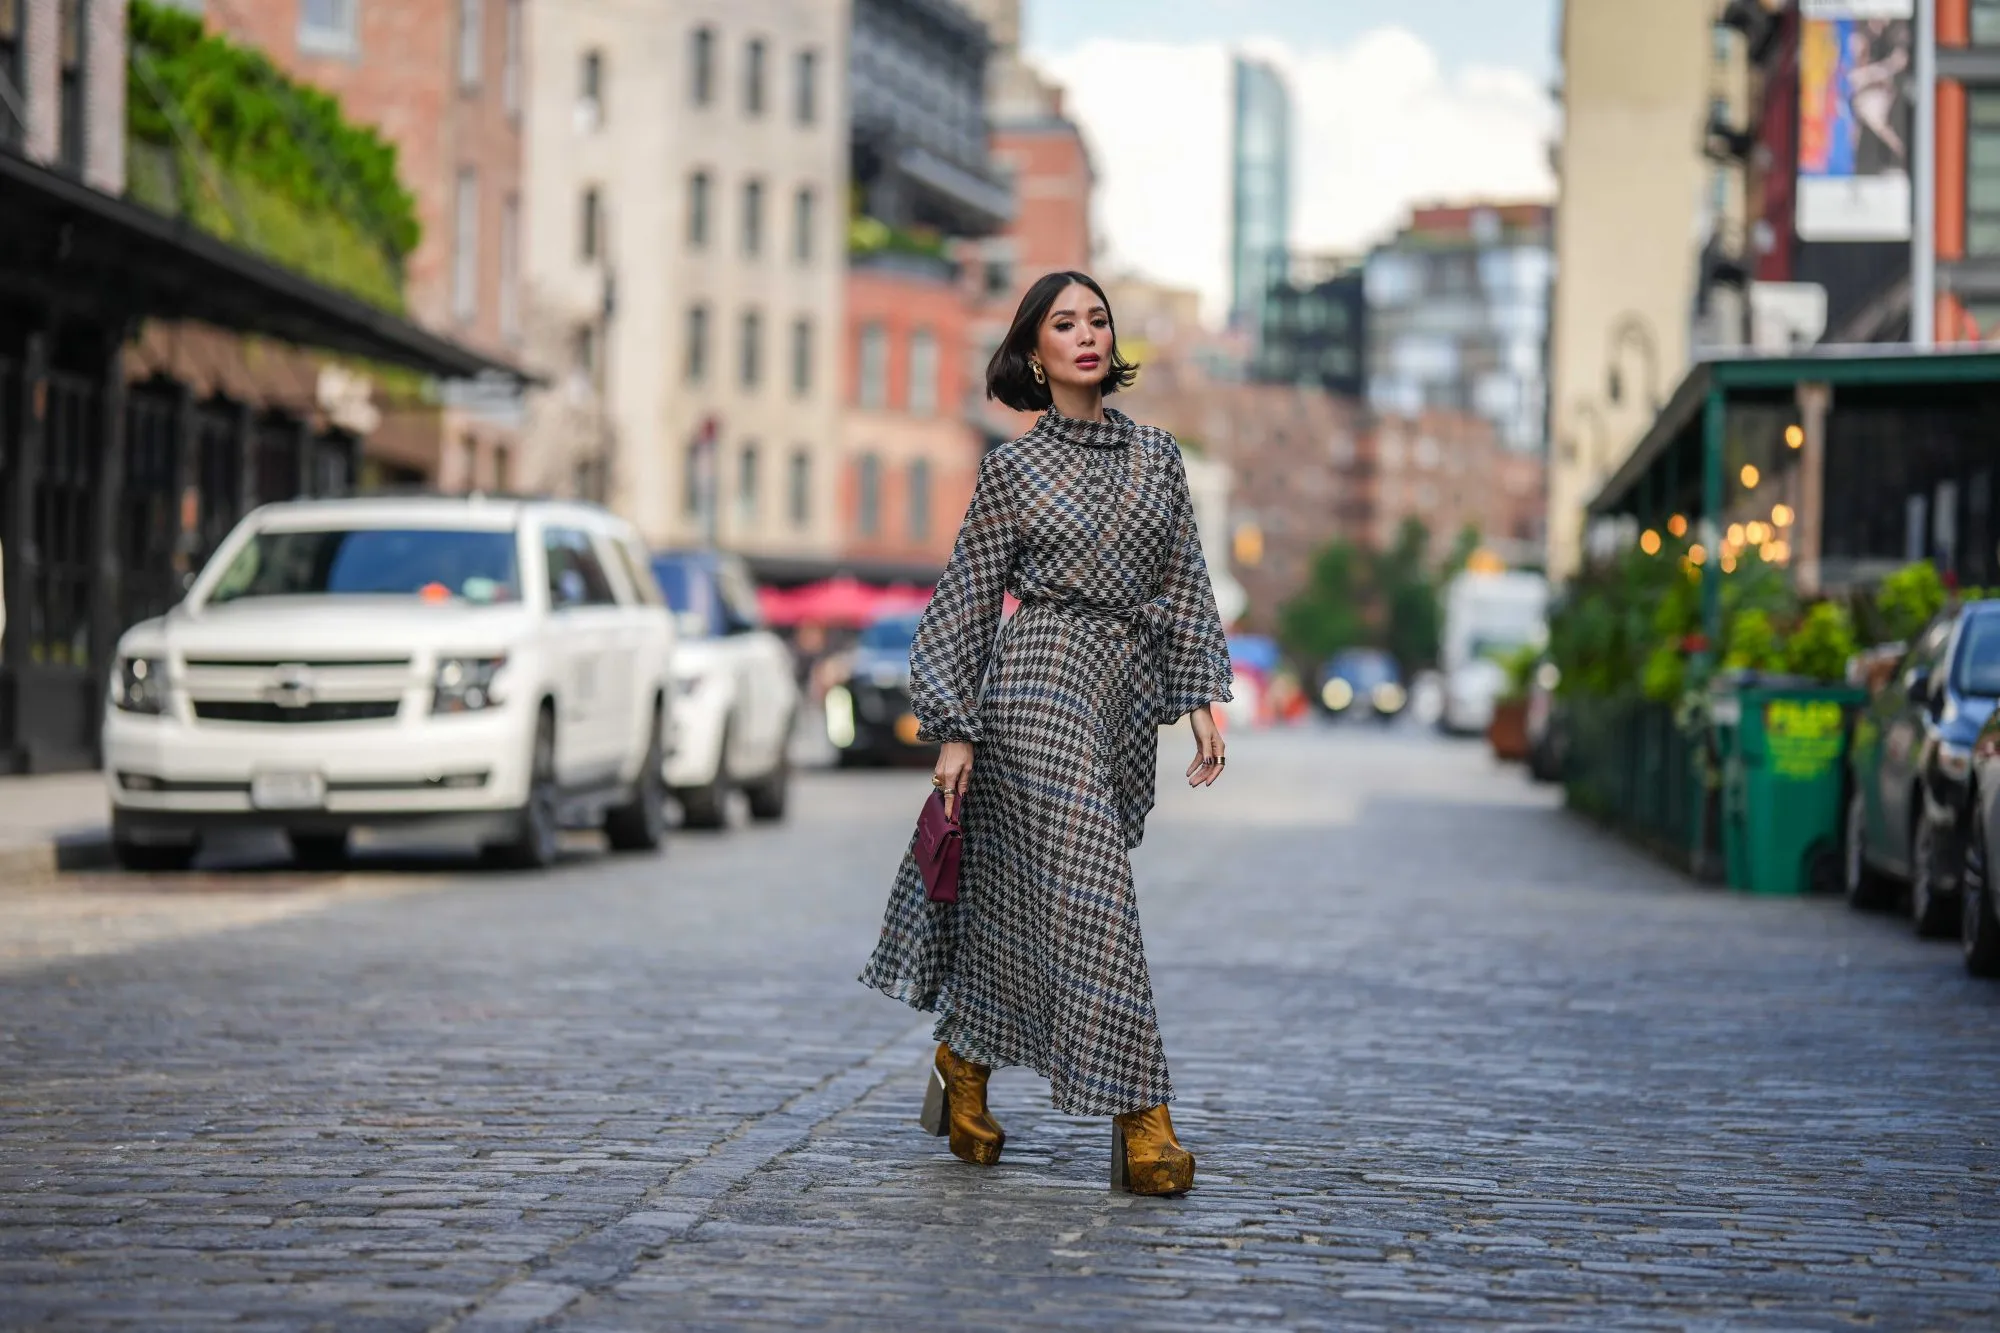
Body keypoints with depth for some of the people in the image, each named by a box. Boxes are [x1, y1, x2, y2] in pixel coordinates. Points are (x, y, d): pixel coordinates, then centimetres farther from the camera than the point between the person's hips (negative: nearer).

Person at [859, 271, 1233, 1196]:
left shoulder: (1157, 457, 13)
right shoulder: (1012, 470, 2)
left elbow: (1185, 587, 14)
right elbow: (967, 600, 4)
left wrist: (1202, 701, 6)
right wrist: (954, 730, -1)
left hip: (1128, 690, 5)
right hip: (1041, 677, -5)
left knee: (1022, 898, 10)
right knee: (1089, 890, -13)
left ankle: (962, 1065, 29)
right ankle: (1139, 1119, -17)